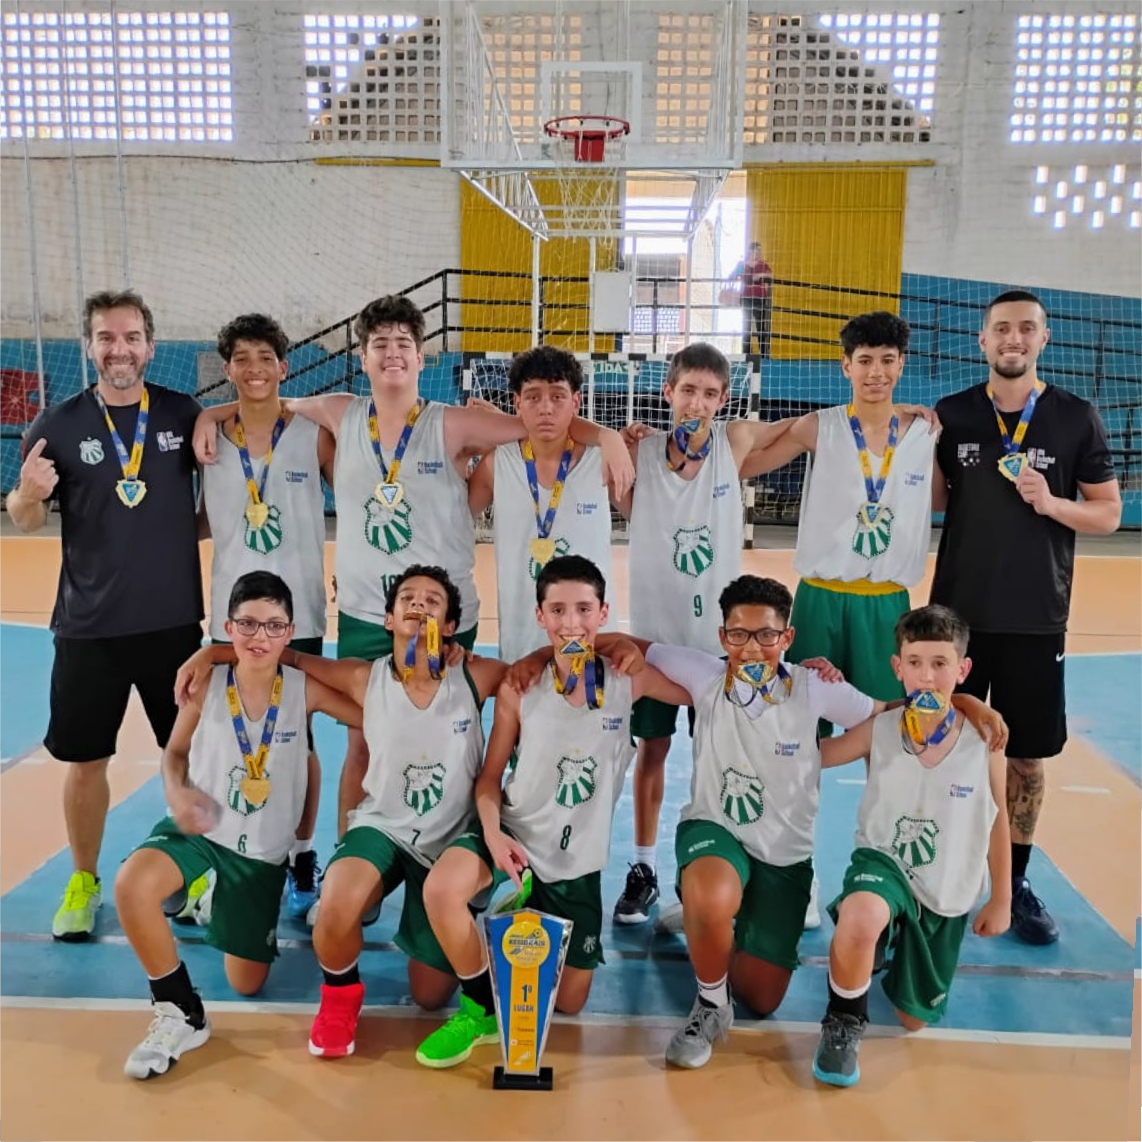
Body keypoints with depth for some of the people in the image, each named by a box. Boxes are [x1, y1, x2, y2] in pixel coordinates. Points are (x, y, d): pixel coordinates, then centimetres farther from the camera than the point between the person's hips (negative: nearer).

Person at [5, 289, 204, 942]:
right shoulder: (58, 424, -3)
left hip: (175, 620, 1)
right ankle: (84, 882, 30)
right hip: (89, 627, 0)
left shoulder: (184, 413, -1)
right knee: (85, 760, 9)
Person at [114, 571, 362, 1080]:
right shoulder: (205, 683, -13)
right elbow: (174, 751, 2)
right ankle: (180, 1013, -11)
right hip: (200, 829, 0)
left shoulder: (305, 690, -15)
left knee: (246, 984, 10)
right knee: (131, 883, -35)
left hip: (263, 849, 1)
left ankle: (216, 901, 43)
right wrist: (177, 792, -18)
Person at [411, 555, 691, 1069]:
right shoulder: (519, 688, -12)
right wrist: (492, 832, -22)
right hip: (514, 834, -1)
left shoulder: (628, 679, -11)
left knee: (569, 1004, 11)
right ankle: (481, 1008, -7)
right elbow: (490, 778, -5)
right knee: (440, 890, -34)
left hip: (578, 860, 1)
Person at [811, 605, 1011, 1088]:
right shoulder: (878, 730, -14)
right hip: (883, 861, -2)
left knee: (915, 1019, 16)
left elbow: (997, 824, 0)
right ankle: (843, 1024, -10)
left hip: (947, 894, 2)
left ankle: (900, 949, 50)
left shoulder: (984, 741, -13)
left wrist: (1001, 901, 7)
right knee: (860, 921, -40)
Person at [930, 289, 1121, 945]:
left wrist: (1051, 502, -17)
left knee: (1028, 757, 8)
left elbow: (1109, 515, 2)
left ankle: (1016, 882, 26)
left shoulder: (1077, 418, -1)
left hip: (1036, 619, -1)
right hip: (958, 612, 1)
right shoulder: (951, 415, 3)